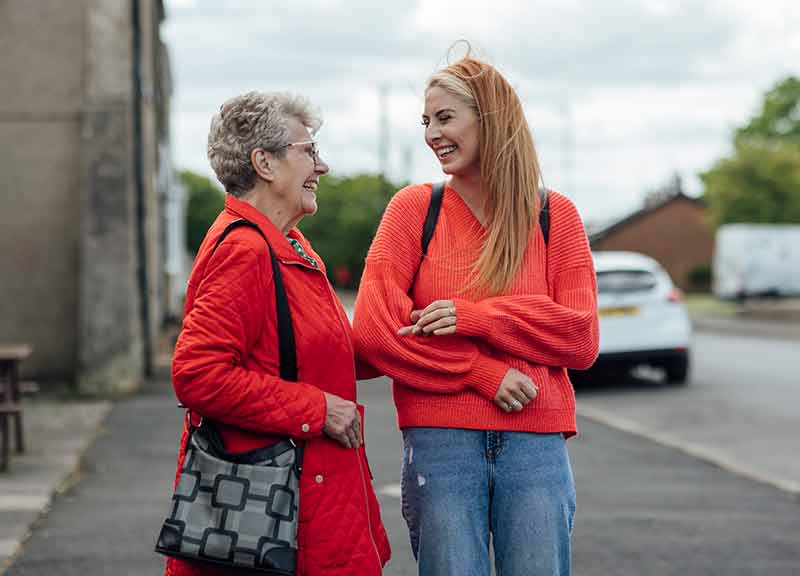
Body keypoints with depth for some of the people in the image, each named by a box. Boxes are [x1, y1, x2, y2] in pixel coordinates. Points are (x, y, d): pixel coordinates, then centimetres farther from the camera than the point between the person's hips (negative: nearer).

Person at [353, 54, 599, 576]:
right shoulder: (414, 209, 4)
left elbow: (581, 341, -1)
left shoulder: (555, 216, 7)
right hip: (439, 443, -1)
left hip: (536, 447, 1)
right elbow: (372, 330, -5)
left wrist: (473, 318, -11)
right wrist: (480, 371, -10)